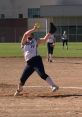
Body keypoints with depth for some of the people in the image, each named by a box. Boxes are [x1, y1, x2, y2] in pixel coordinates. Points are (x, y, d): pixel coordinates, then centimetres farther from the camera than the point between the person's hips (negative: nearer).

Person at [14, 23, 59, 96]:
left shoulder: (35, 41, 14)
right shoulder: (23, 43, 15)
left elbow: (45, 39, 3)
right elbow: (26, 34, -3)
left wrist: (50, 32, -8)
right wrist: (34, 29, -7)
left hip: (36, 60, -3)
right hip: (29, 63, 3)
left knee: (42, 74, -23)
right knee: (23, 78, 7)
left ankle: (53, 86, -28)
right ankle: (19, 89, 33)